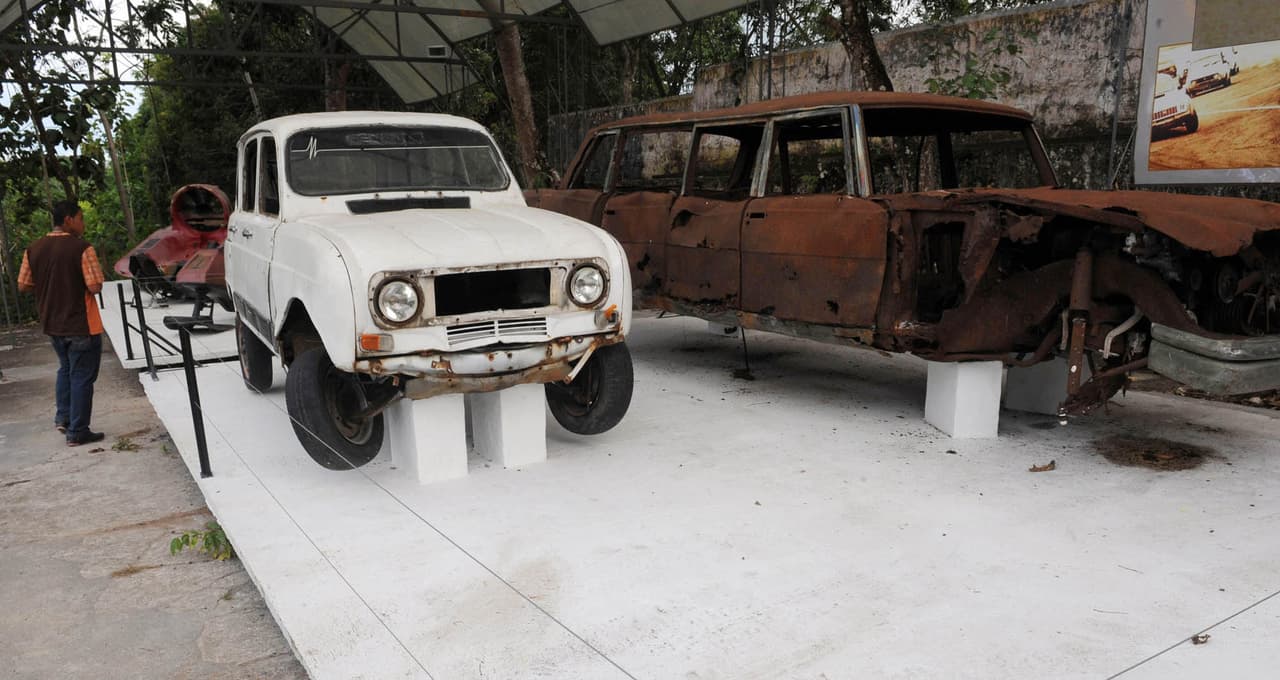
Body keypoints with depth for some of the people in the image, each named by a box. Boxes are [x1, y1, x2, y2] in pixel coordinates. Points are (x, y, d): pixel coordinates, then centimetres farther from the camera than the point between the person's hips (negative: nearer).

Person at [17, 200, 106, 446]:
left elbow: (22, 285, 6)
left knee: (66, 369, 27)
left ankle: (63, 417, 27)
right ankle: (77, 432, 9)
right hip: (81, 325, -6)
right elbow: (95, 286, -20)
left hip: (52, 324, 6)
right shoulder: (81, 248, -18)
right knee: (82, 376, 3)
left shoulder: (34, 249, 1)